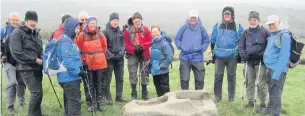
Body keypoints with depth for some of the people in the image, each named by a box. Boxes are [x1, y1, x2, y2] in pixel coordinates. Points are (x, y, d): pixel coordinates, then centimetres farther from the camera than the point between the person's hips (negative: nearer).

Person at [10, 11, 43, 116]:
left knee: (38, 92, 11)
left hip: (37, 68, 7)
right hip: (26, 68, -7)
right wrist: (35, 60, -17)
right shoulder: (18, 33, -7)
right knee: (36, 92, -14)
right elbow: (17, 53, -15)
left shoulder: (36, 33, 16)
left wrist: (42, 60, 4)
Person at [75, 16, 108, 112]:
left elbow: (104, 47, 10)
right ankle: (91, 104, 19)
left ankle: (100, 103, 20)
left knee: (100, 83, 9)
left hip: (100, 63, 1)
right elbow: (78, 47, 5)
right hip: (87, 64, -1)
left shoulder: (100, 34, -1)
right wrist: (84, 58, 8)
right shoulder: (82, 35, -5)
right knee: (90, 84, 7)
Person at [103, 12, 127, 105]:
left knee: (120, 78, 11)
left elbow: (123, 44, 8)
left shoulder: (120, 32, 10)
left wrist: (121, 53, -8)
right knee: (107, 79, 0)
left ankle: (119, 96, 21)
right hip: (109, 59, -5)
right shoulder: (105, 32, -6)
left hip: (120, 58, 5)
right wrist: (110, 55, -16)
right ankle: (108, 97, 8)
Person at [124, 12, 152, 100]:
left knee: (144, 75, 10)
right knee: (133, 75, -1)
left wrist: (142, 46, -18)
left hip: (144, 55, 1)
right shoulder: (127, 31, -3)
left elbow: (150, 42, -3)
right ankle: (134, 95, 12)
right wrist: (134, 50, -21)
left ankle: (145, 95, 23)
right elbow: (126, 45, -6)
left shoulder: (146, 29, 1)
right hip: (132, 55, -1)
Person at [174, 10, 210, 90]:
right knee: (184, 79, 5)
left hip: (198, 59, 1)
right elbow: (177, 39, 10)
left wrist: (202, 48, -5)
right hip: (185, 58, 0)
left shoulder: (202, 29, 2)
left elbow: (207, 41, 10)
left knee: (199, 80, 8)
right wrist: (180, 47, -4)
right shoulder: (184, 28, 2)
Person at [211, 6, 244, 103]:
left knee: (231, 76, 7)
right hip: (219, 56, 2)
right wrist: (213, 51, 10)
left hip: (232, 56, -1)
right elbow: (213, 40, 12)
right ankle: (217, 96, 13)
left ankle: (231, 96, 17)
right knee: (218, 76, 3)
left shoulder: (238, 27, 0)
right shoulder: (217, 26, 6)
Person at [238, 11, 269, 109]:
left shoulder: (264, 31, -5)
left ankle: (263, 103, 10)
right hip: (249, 61, 5)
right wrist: (243, 55, -4)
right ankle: (250, 101, 24)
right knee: (249, 82, 12)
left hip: (260, 61, -4)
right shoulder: (246, 33, 7)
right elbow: (241, 46, 11)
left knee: (261, 83, -3)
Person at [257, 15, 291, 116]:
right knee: (271, 91, 20)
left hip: (277, 70, -9)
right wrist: (270, 69, 16)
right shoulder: (272, 35, 13)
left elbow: (284, 56, -20)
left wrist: (277, 73, -22)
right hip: (270, 68, 9)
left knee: (275, 93, -2)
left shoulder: (284, 36, -14)